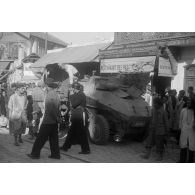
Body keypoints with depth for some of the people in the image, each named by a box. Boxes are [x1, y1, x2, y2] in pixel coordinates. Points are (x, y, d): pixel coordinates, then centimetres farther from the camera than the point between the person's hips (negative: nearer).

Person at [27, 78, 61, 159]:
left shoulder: (49, 95, -17)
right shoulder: (56, 95, 9)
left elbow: (50, 109, -21)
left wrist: (56, 118, -12)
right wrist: (57, 117, 11)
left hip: (48, 121, -8)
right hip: (54, 121, 8)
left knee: (41, 138, 2)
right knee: (54, 138, 12)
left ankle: (35, 154, 10)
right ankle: (55, 154, 16)